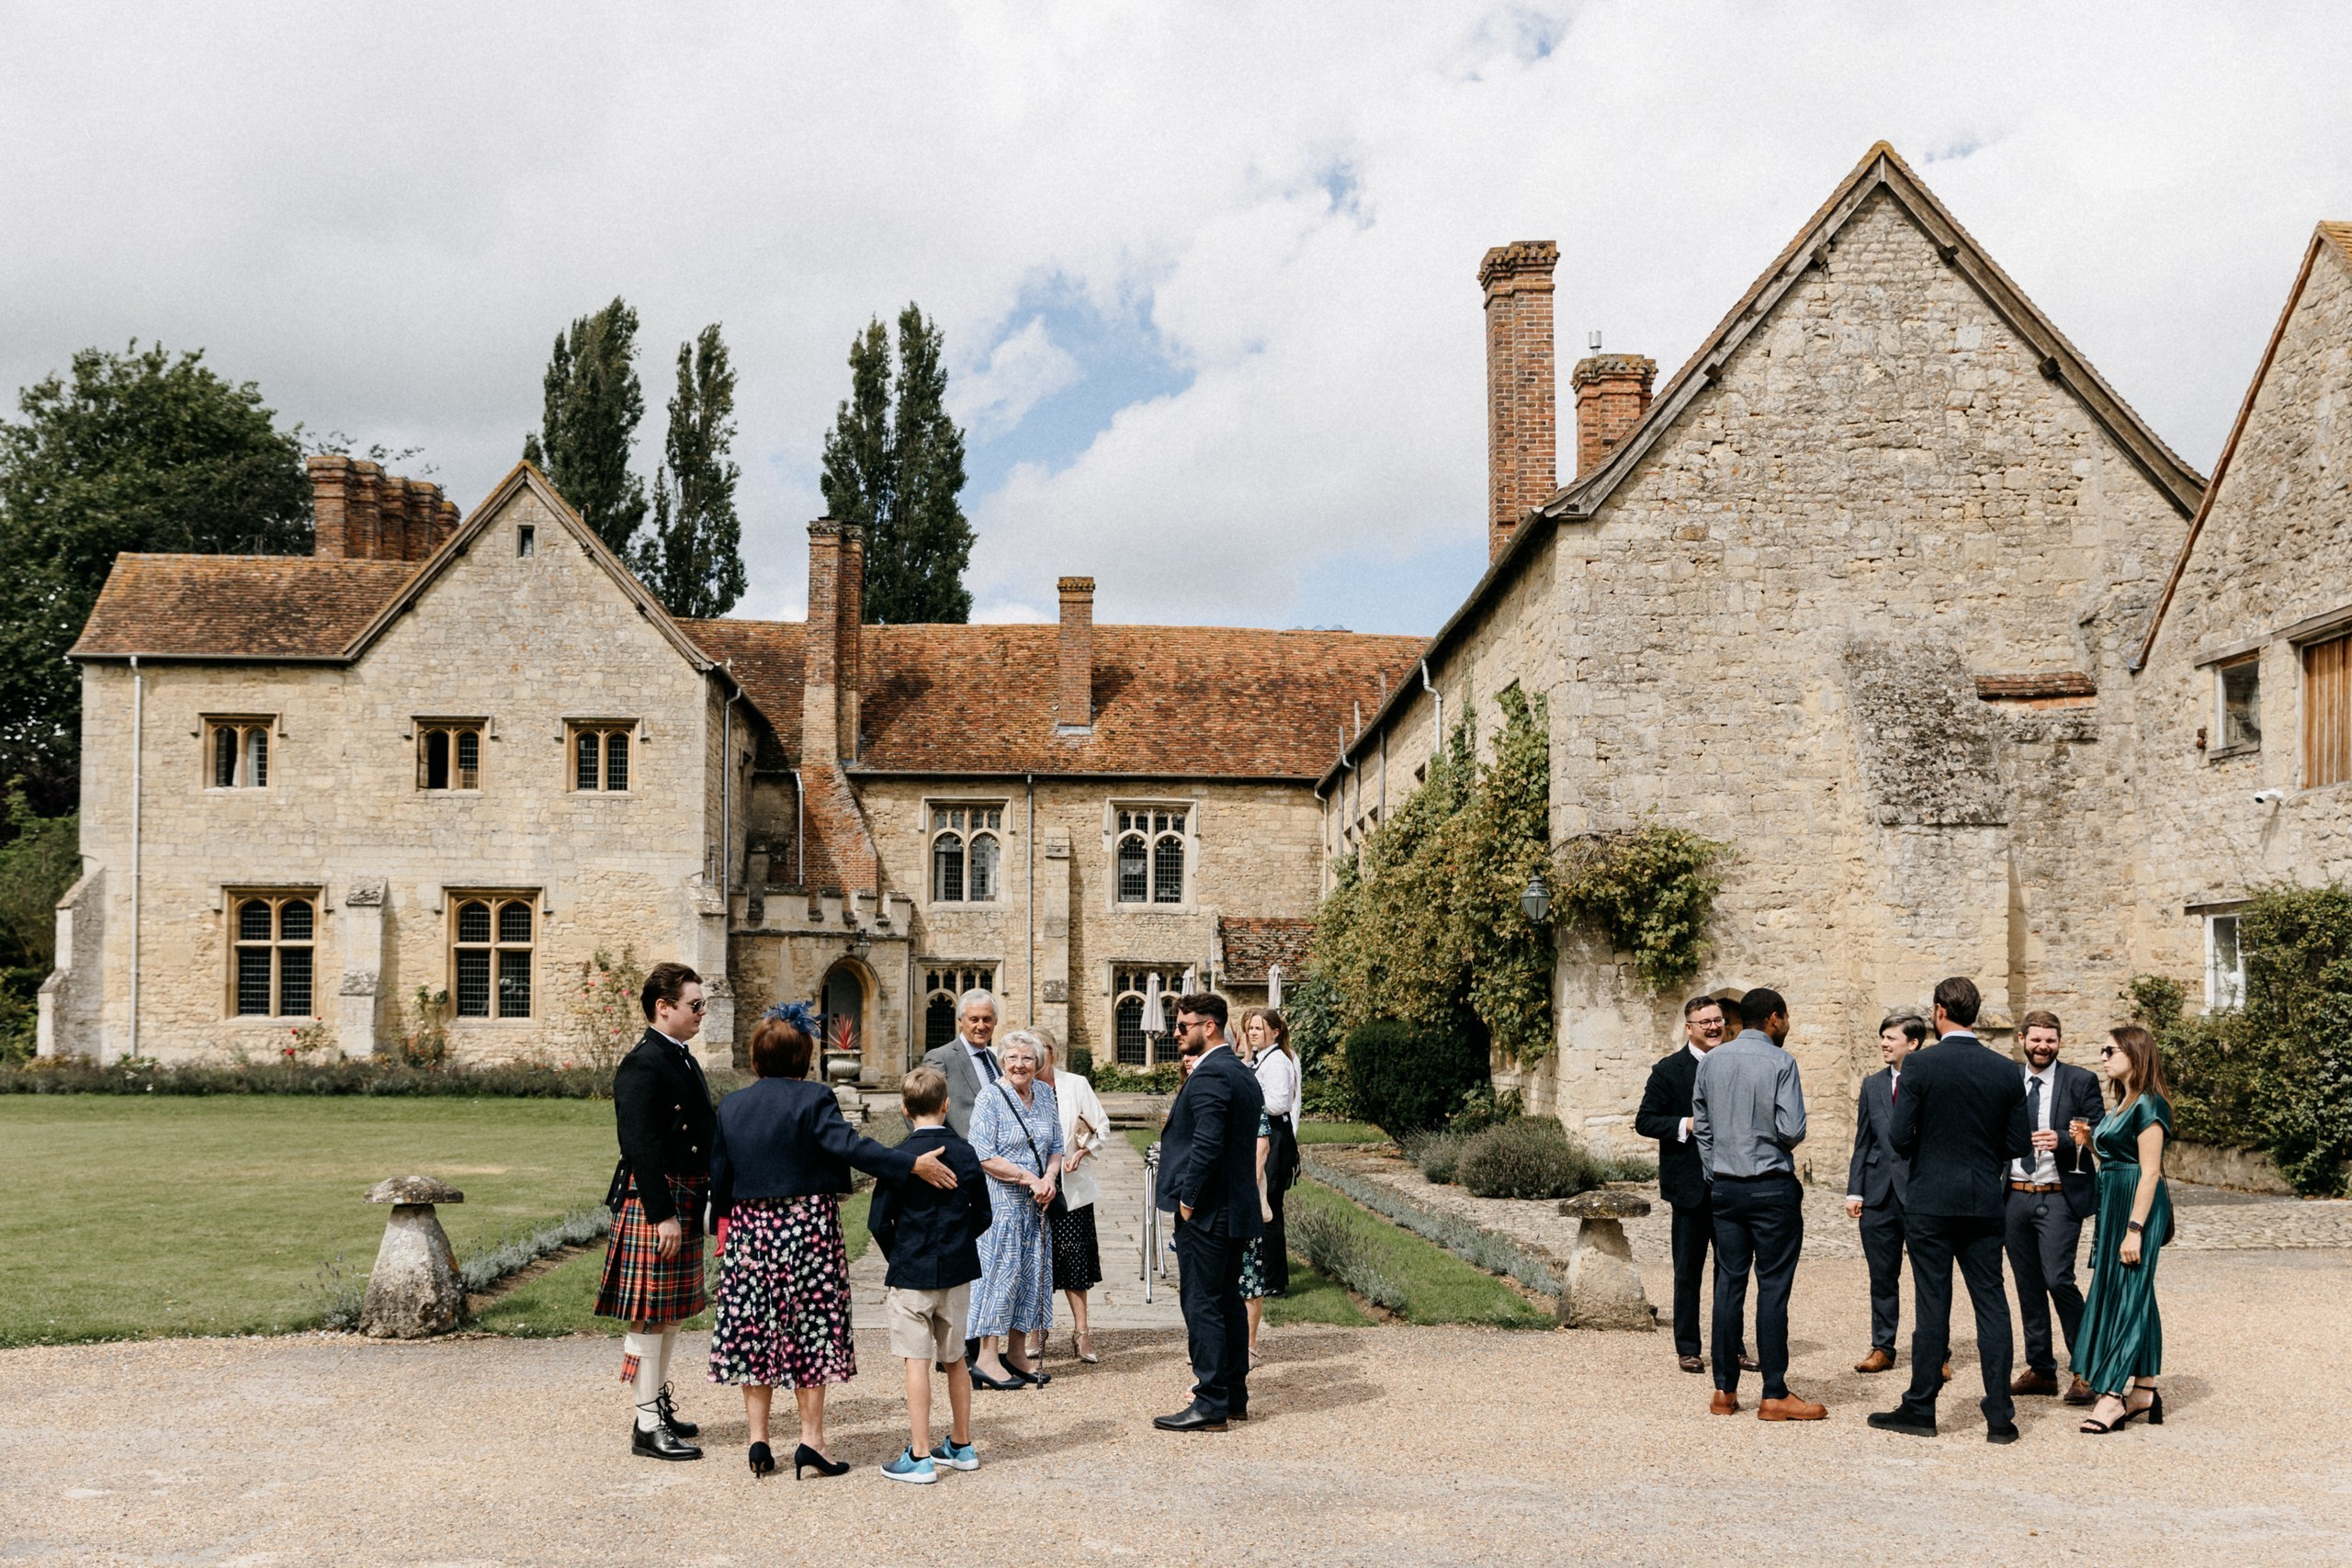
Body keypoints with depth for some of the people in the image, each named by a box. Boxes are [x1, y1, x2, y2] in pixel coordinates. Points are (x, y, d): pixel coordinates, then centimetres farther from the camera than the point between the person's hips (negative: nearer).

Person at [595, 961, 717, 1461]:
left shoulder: (685, 1062, 15)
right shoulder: (642, 1066, -16)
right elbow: (641, 1147, -21)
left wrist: (704, 1202, 17)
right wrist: (662, 1214, -22)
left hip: (686, 1202, 10)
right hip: (653, 1202, -10)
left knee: (672, 1311, 17)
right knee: (649, 1315, -3)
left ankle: (659, 1404, 29)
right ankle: (648, 1425, 3)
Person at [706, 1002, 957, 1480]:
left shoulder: (731, 1106, 5)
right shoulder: (813, 1099, -10)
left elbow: (719, 1177, 8)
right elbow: (851, 1147, -22)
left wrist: (726, 1222, 22)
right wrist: (913, 1164, -23)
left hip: (750, 1229, 4)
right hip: (807, 1227, -4)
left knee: (752, 1330, 9)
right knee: (810, 1331, 4)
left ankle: (758, 1441, 10)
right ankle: (811, 1438, 4)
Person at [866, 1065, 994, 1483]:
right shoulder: (965, 1153, -1)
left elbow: (878, 1221, -10)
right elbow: (983, 1215, 5)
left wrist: (897, 1258, 7)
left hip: (911, 1274, -4)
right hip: (957, 1272, 4)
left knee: (917, 1362, -1)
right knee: (954, 1359, 16)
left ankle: (919, 1457, 0)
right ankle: (961, 1445, 25)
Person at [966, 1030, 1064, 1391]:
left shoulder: (1045, 1094, 8)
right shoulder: (990, 1098, -10)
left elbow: (1056, 1146, 13)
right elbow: (984, 1157, -16)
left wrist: (1049, 1179, -6)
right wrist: (1030, 1179, -17)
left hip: (1036, 1201, 6)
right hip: (1000, 1199, -6)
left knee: (1032, 1272, 8)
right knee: (1000, 1270, -7)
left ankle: (1016, 1352, 18)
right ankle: (987, 1358, -2)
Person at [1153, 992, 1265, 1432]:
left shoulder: (1209, 1075, -17)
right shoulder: (1242, 1073, 14)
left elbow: (1207, 1143, -24)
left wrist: (1188, 1199, -15)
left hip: (1205, 1212, -10)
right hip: (1236, 1206, 10)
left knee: (1202, 1305, -5)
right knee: (1228, 1302, 15)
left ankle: (1210, 1405, -2)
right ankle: (1235, 1397, 21)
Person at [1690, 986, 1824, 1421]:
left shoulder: (1711, 1061, 7)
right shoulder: (1780, 1062, -9)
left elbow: (1701, 1126, 11)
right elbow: (1792, 1130, -15)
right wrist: (1779, 1144, 8)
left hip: (1725, 1188, 5)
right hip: (1772, 1188, -5)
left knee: (1729, 1283, 8)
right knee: (1773, 1287, -2)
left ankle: (1725, 1391, 10)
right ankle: (1774, 1395, 0)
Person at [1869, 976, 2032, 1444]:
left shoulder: (1920, 1065, -11)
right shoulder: (2006, 1071, 1)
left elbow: (1901, 1138, -12)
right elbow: (2018, 1146, 3)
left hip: (1930, 1200, -3)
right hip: (1985, 1203, 3)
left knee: (1932, 1305, 2)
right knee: (1991, 1304, 7)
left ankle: (1921, 1408, 10)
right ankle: (2000, 1416, 8)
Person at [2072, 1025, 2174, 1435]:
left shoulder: (2148, 1105, -14)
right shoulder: (2123, 1104, 15)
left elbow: (2150, 1172, -18)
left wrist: (2135, 1229, -22)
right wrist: (2088, 1142, 3)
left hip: (2138, 1206, -10)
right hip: (2114, 1204, 10)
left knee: (2124, 1295, -8)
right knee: (2133, 1296, 12)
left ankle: (2113, 1397, -6)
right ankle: (2143, 1391, 17)